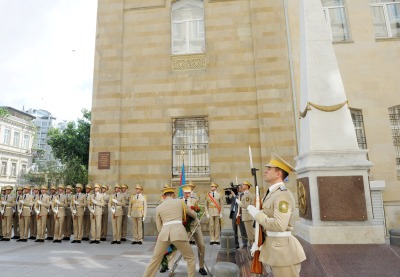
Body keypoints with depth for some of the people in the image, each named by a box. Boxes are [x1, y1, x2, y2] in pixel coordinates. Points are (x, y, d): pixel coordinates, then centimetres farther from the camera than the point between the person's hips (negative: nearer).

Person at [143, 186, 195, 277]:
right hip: (178, 232, -2)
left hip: (164, 233, 2)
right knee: (190, 258, 16)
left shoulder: (158, 207, 18)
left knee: (155, 259, 20)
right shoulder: (180, 201, 14)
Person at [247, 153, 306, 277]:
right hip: (273, 245, 9)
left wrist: (256, 213, -20)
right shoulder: (272, 193, 11)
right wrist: (258, 242, 10)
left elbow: (279, 225, -29)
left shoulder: (283, 194, -20)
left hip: (282, 247, -9)